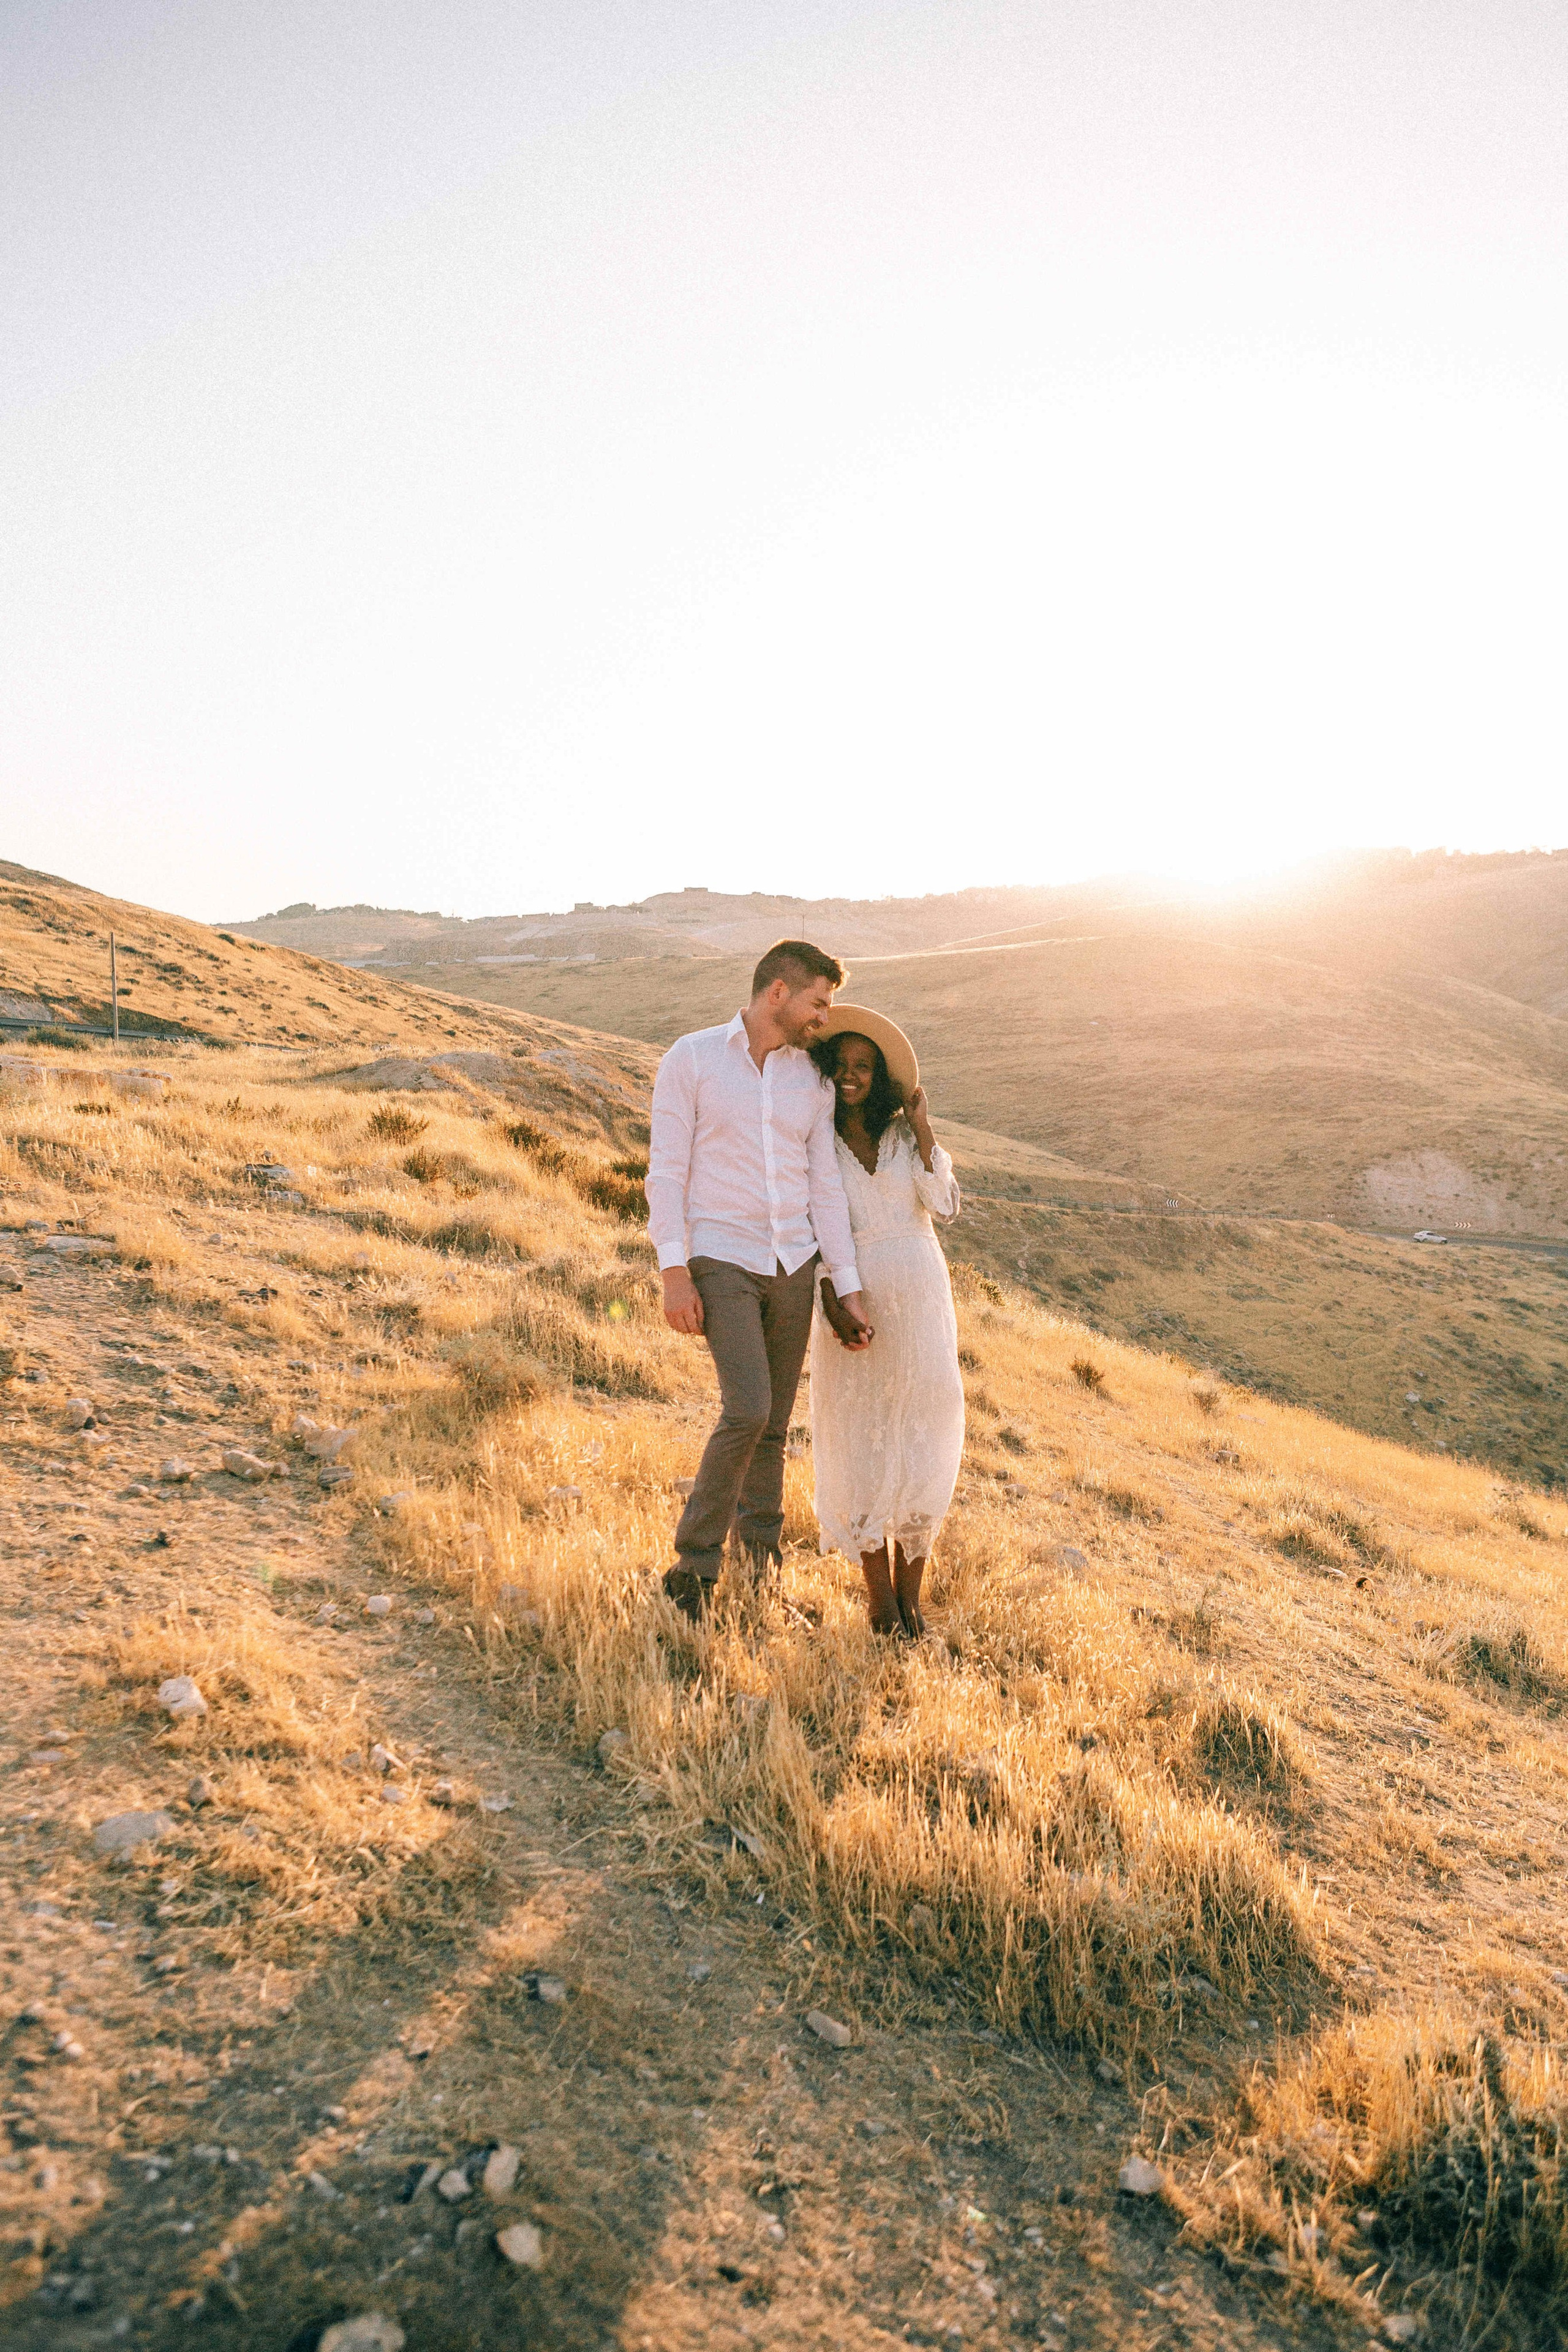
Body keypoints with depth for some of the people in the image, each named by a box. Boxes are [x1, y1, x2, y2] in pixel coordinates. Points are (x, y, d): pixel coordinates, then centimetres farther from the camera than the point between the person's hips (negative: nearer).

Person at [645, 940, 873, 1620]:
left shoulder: (813, 1082, 7)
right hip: (721, 1263, -4)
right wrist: (673, 1272, -15)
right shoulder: (691, 1059, -5)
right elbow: (667, 1169, -8)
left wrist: (848, 1290, 3)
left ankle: (761, 1561, 27)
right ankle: (695, 1561, 2)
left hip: (793, 1266, 5)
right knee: (748, 1412, -18)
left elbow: (825, 1188, 7)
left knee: (774, 1426, 9)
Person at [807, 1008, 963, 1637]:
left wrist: (923, 1132, -9)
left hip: (918, 1291, 2)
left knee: (921, 1441, 3)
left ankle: (910, 1593, 17)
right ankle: (879, 1592, 18)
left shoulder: (902, 1133, 6)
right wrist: (831, 1305, -15)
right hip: (850, 1296, -2)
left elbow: (943, 1205, -5)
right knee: (860, 1441, 3)